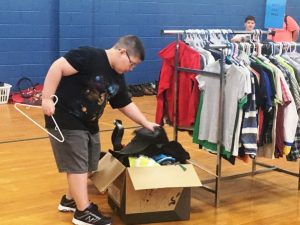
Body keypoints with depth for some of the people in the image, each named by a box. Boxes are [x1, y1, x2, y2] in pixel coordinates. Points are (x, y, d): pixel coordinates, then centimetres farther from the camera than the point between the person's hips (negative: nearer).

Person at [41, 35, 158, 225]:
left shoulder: (117, 79, 8)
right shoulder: (89, 56, -19)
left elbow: (126, 104, 19)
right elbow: (57, 67, -24)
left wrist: (146, 123, 16)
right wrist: (47, 98, -27)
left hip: (89, 124, 9)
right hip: (65, 120, -9)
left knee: (86, 166, 16)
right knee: (78, 166, -6)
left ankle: (70, 200, 34)